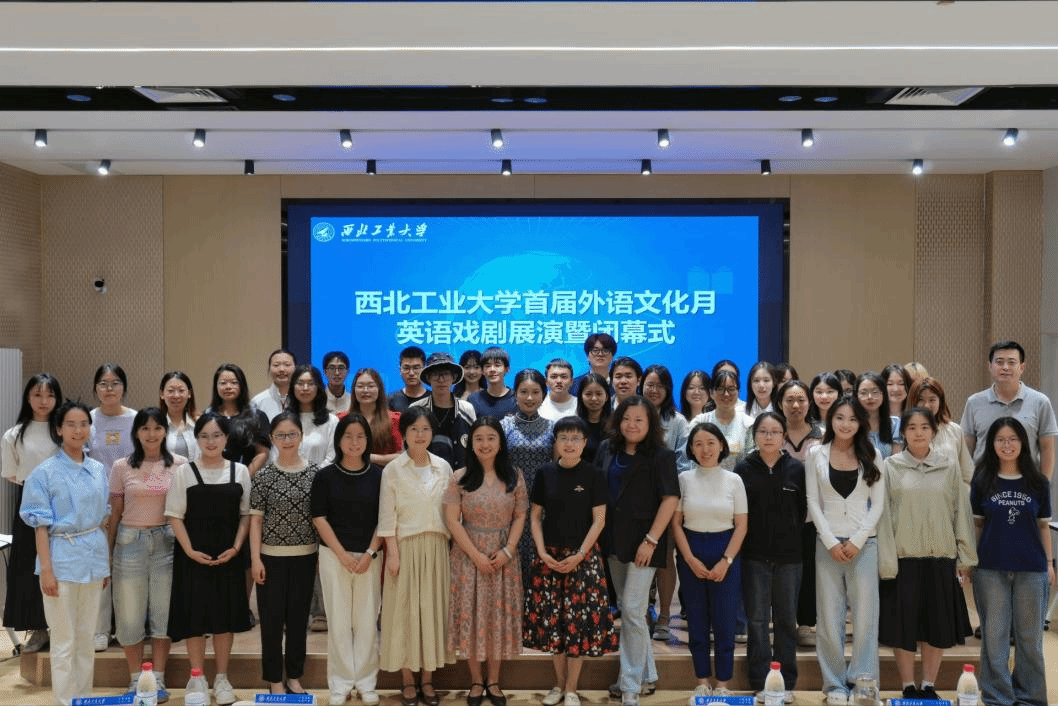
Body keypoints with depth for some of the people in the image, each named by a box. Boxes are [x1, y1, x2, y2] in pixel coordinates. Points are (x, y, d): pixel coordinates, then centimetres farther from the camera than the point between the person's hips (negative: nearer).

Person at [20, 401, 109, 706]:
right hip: (63, 559, -4)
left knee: (87, 639, 13)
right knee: (65, 642, 3)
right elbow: (41, 525, -9)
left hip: (93, 558, 4)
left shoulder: (99, 470, 6)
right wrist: (46, 569, -13)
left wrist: (107, 562, 11)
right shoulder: (45, 472, -7)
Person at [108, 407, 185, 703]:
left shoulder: (180, 464, -1)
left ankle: (158, 679, 18)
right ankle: (135, 679, 21)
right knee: (130, 613, 6)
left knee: (163, 611, 6)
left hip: (167, 541, 0)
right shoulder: (122, 467, 1)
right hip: (129, 542, 1)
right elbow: (114, 514, 5)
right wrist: (108, 553, 5)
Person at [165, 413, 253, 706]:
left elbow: (246, 514, 5)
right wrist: (190, 550, -13)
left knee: (226, 616, 8)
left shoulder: (240, 471, 2)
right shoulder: (184, 472, -3)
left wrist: (236, 547, -8)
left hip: (228, 555, 2)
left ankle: (221, 679, 21)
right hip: (194, 555, -2)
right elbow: (175, 516, -3)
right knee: (194, 616, 2)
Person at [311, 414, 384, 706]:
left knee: (367, 620, 3)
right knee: (339, 620, 3)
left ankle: (366, 681, 16)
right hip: (334, 556, -1)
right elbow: (319, 518, -2)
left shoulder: (378, 475, 2)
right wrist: (343, 555, -9)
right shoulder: (325, 476, 0)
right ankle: (340, 683, 15)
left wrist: (369, 553, -8)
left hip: (369, 556, 1)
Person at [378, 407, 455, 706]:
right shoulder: (393, 469, -3)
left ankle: (428, 678, 18)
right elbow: (387, 517, -4)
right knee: (405, 611, 2)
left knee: (434, 609, 7)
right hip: (406, 548, -3)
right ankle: (408, 681, 13)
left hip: (437, 548, 3)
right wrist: (393, 553, -10)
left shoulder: (443, 467, 5)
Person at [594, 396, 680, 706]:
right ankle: (647, 675, 28)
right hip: (613, 540, 6)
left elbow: (670, 499, -13)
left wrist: (650, 540, -17)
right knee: (626, 609, 14)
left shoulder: (661, 456, -9)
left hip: (643, 543, -6)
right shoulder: (607, 450, 5)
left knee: (632, 610, -8)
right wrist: (599, 534, 6)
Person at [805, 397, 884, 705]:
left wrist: (857, 541, -8)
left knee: (865, 615, 1)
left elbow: (878, 503, 2)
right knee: (830, 616, 3)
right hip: (828, 542, 0)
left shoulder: (871, 455, 6)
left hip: (864, 543, 0)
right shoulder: (816, 455, 5)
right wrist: (831, 542, -7)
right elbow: (814, 503, 2)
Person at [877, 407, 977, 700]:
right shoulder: (890, 467, 1)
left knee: (937, 626, 8)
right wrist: (886, 561, -8)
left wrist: (965, 557, 3)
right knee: (904, 625, 2)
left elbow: (961, 512, 6)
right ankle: (908, 689, 15)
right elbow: (883, 515, -2)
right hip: (903, 558, -1)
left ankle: (929, 686, 22)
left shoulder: (949, 467, 5)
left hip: (941, 558, 2)